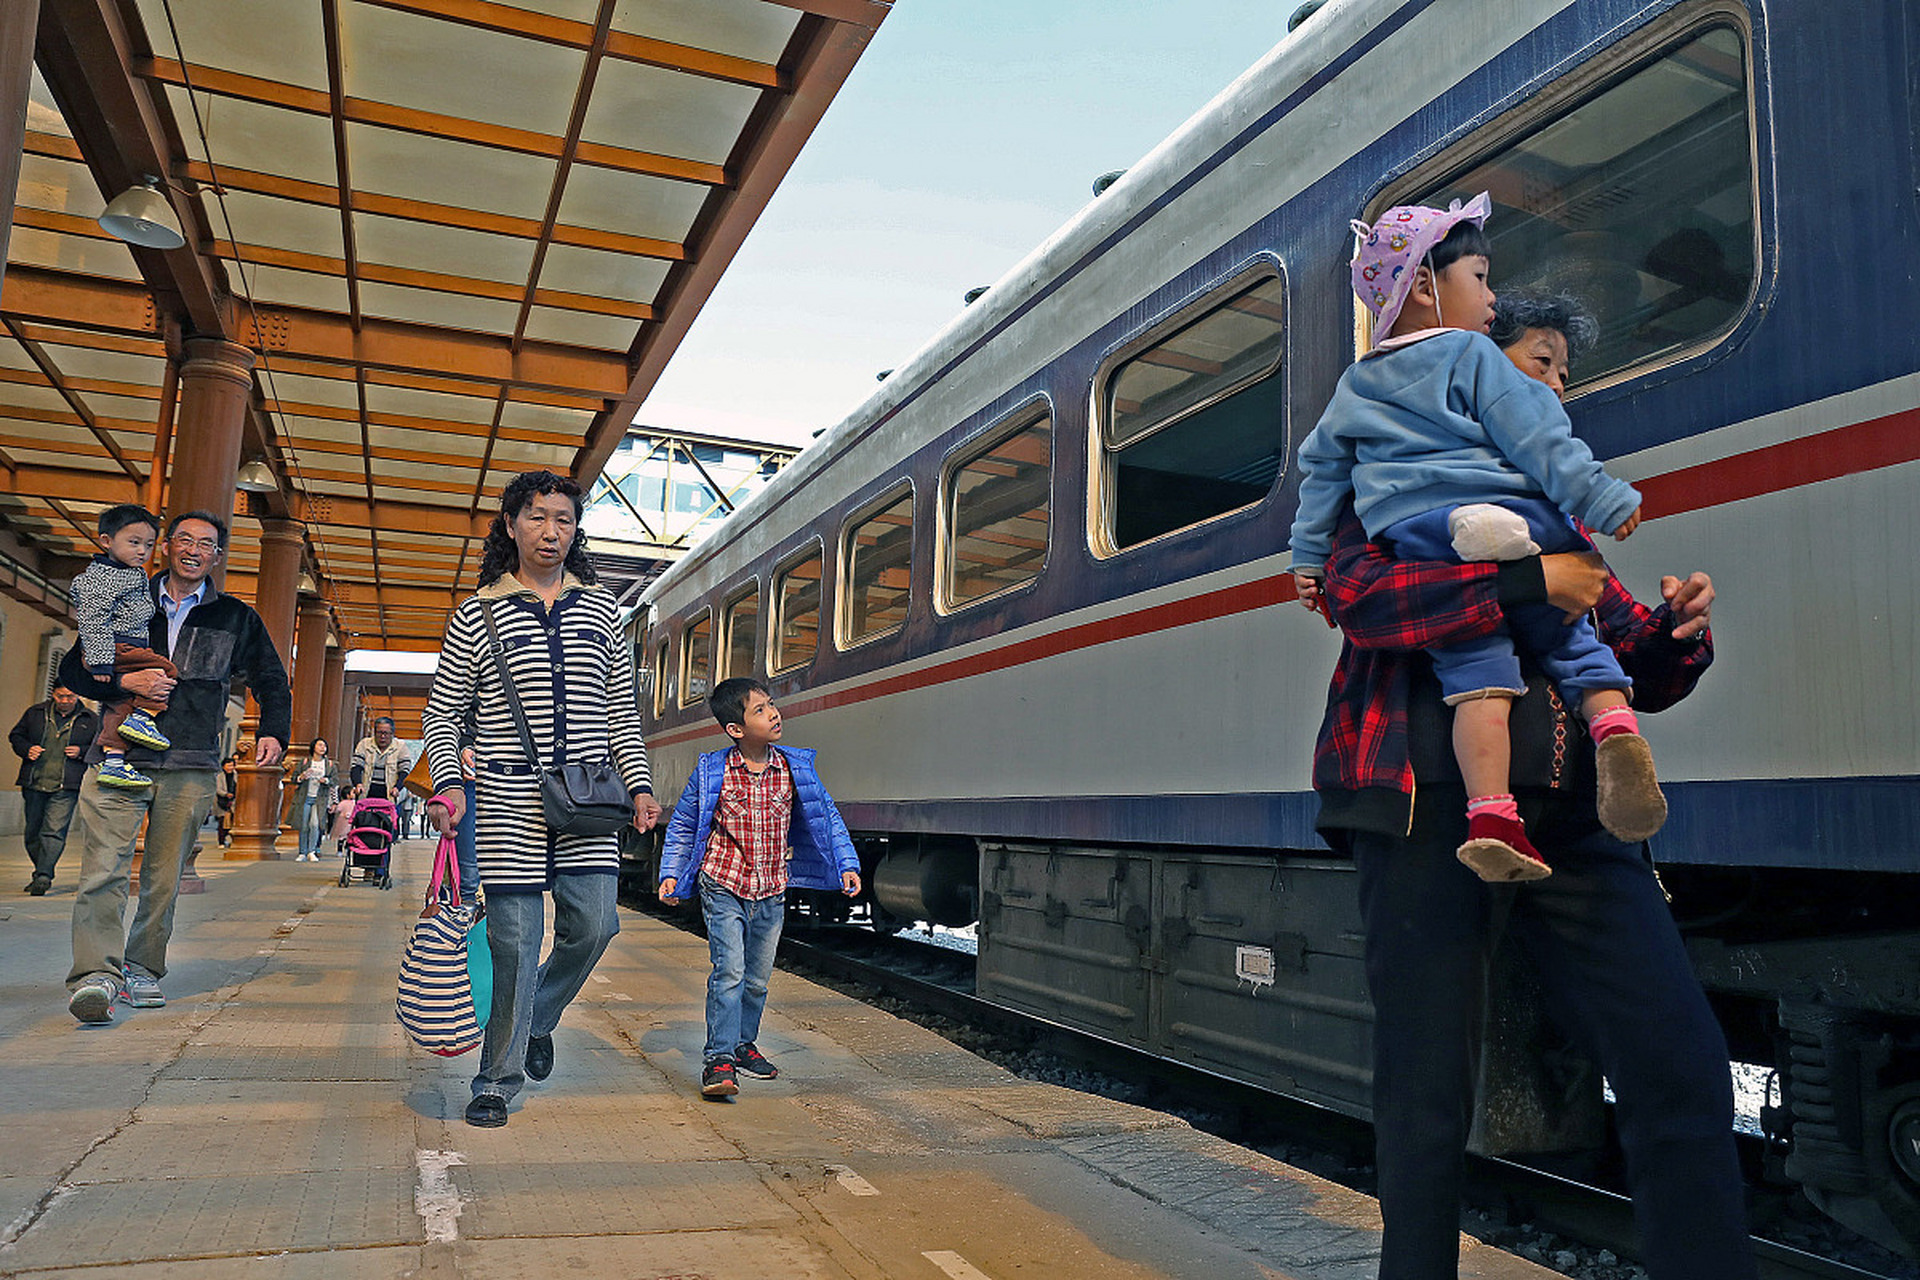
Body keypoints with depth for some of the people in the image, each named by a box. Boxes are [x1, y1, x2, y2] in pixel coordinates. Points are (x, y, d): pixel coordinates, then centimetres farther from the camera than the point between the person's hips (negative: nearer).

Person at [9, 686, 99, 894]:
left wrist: (81, 752, -9)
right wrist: (26, 749, -1)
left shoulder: (91, 720, 4)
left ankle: (43, 877, -16)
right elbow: (15, 736, 19)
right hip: (33, 784, 4)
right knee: (32, 832, 11)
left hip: (65, 789, -4)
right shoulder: (35, 713, 10)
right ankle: (41, 873, 26)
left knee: (54, 831, -15)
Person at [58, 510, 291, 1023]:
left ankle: (142, 969, 14)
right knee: (103, 868, -11)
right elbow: (73, 670, 11)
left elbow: (272, 682, 18)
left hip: (190, 766, 1)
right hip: (118, 754, 0)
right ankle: (96, 973, -12)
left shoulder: (236, 618, 14)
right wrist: (125, 680, -8)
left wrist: (273, 733, 1)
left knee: (164, 877, 3)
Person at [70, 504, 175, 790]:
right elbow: (92, 620, -20)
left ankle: (113, 762, -1)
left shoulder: (136, 575, 17)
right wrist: (100, 662, -24)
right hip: (112, 648, -9)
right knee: (164, 668, -15)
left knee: (119, 703, 3)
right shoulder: (100, 578, -13)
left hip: (129, 646, 9)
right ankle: (141, 718, -13)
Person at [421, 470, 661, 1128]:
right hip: (508, 798, -2)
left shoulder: (600, 610, 11)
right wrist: (447, 781, -7)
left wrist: (639, 785, 6)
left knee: (594, 923, -2)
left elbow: (621, 712, 14)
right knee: (514, 937, -1)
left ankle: (537, 1021, 28)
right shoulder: (479, 613, 4)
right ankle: (497, 1080, 15)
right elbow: (441, 712, 7)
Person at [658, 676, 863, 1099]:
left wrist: (846, 864, 3)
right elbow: (682, 825, 5)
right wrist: (671, 873, -1)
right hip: (723, 887, -3)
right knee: (729, 971, -13)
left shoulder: (794, 768, -3)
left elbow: (826, 817, 8)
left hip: (771, 893, 3)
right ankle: (718, 1057, -5)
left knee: (758, 977, 12)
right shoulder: (712, 772, -8)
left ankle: (743, 1043, 32)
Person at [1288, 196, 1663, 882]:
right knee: (1575, 646, 11)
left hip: (1418, 546, 3)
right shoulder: (1472, 355, 9)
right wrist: (1602, 499, 0)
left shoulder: (1354, 386, 25)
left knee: (1477, 671, -4)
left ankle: (1492, 812, -19)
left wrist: (1310, 557, 31)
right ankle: (1616, 727, -16)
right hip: (1519, 531, -2)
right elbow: (1534, 437, 0)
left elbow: (1321, 468, 27)